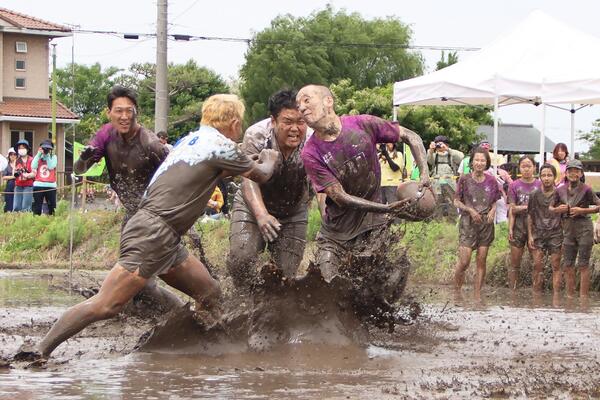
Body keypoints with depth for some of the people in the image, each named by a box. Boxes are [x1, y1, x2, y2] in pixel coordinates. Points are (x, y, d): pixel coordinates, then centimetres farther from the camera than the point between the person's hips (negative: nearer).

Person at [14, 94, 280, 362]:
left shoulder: (191, 139, 19)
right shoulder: (221, 146, -6)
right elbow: (260, 175, 8)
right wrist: (270, 160, 30)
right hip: (153, 232, -10)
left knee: (210, 295, 12)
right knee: (106, 305, -17)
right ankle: (41, 350, -21)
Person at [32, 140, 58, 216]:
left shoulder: (53, 157, 6)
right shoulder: (38, 157, 10)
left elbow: (51, 167, -10)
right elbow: (33, 166, -7)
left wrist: (47, 155, -8)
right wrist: (39, 154, -8)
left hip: (51, 185, -1)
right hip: (38, 185, 1)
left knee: (52, 206, 1)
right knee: (37, 207, -2)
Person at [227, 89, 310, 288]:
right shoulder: (256, 135, -25)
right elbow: (249, 179, -31)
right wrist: (261, 214, -47)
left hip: (293, 211, 1)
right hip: (253, 205, -1)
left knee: (288, 272, -2)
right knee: (241, 258, -22)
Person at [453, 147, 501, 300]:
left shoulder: (491, 181, 4)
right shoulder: (465, 180, -3)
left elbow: (494, 202, 14)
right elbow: (457, 201, 2)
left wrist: (492, 211, -7)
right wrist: (470, 210, -13)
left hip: (486, 223, 3)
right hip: (468, 223, -3)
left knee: (481, 260, 3)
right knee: (464, 261, -9)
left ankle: (478, 295, 9)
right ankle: (457, 292, 10)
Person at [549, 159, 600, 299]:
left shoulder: (586, 189, -7)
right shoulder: (560, 190, 6)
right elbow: (551, 208, 16)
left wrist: (582, 210, -15)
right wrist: (558, 209, -5)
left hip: (584, 228, -5)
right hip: (568, 229, 5)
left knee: (583, 265, -3)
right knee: (568, 265, 7)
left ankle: (583, 298, -1)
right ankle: (570, 297, 14)